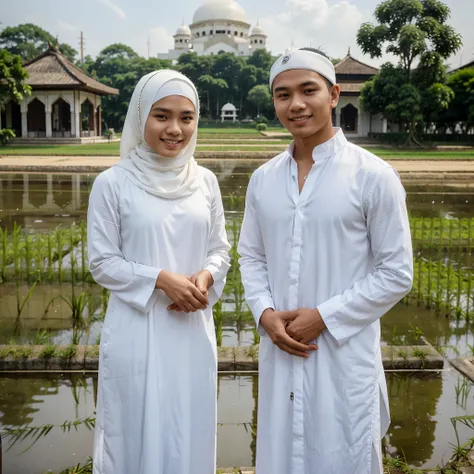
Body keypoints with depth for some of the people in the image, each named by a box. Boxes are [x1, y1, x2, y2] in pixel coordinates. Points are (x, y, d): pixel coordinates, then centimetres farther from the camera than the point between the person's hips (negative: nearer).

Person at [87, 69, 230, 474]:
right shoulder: (112, 183, -9)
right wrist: (162, 280, -18)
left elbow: (220, 250, 9)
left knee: (190, 434, 15)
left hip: (193, 331, 4)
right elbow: (103, 262, -7)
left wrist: (205, 278, -12)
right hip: (138, 333, -3)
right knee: (139, 436, 10)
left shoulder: (205, 181, 3)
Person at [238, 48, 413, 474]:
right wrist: (265, 314, -6)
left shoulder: (373, 176, -10)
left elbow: (397, 274, -8)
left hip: (345, 354, -4)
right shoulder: (263, 179, 5)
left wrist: (323, 317, -13)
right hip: (280, 351, 4)